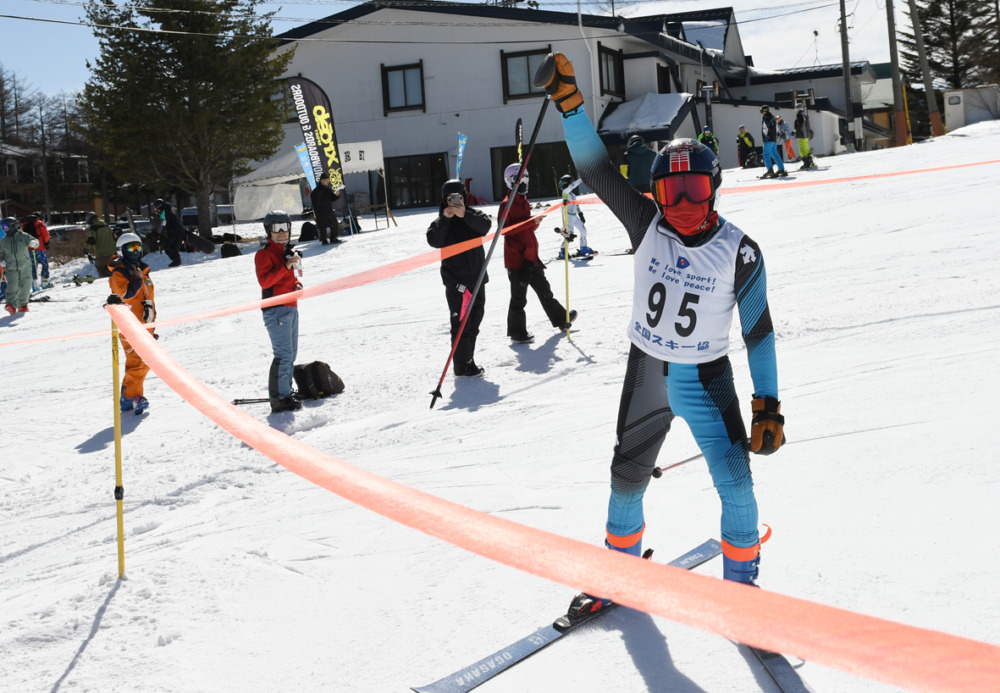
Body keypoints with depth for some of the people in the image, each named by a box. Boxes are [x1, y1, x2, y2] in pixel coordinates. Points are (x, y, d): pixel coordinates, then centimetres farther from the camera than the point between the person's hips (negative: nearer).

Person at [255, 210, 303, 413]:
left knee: (291, 353, 12)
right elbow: (264, 281, -19)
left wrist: (297, 283, 8)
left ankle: (285, 392, 19)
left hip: (291, 308, 9)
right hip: (276, 309, -9)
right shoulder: (264, 253, -7)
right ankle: (279, 399, -12)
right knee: (284, 354, -14)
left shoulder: (288, 251, 19)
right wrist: (286, 266, -26)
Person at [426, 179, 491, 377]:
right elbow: (434, 241, -16)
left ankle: (468, 362, 23)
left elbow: (485, 226, -14)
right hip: (456, 280, -4)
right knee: (461, 323, -9)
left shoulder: (473, 216, 7)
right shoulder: (441, 222, 2)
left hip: (477, 277, 4)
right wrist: (445, 219, -24)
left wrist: (465, 216, -28)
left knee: (474, 322, 12)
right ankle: (463, 366, -6)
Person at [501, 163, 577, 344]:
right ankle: (517, 332, 6)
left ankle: (561, 319, 31)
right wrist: (530, 222, -26)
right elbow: (505, 229, -23)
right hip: (516, 259, -9)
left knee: (544, 289, 19)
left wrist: (535, 222, 2)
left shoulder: (524, 202, 18)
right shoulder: (507, 204, -12)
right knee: (519, 297, -3)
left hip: (530, 256, 9)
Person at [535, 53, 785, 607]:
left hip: (706, 379, -2)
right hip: (646, 373, 2)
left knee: (735, 483, -10)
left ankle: (740, 578, 14)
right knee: (627, 476, 14)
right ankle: (622, 560, 40)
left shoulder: (739, 252, -13)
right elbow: (596, 168, -14)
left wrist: (768, 406, -8)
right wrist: (568, 99, -24)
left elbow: (759, 331, -6)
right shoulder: (647, 224, -9)